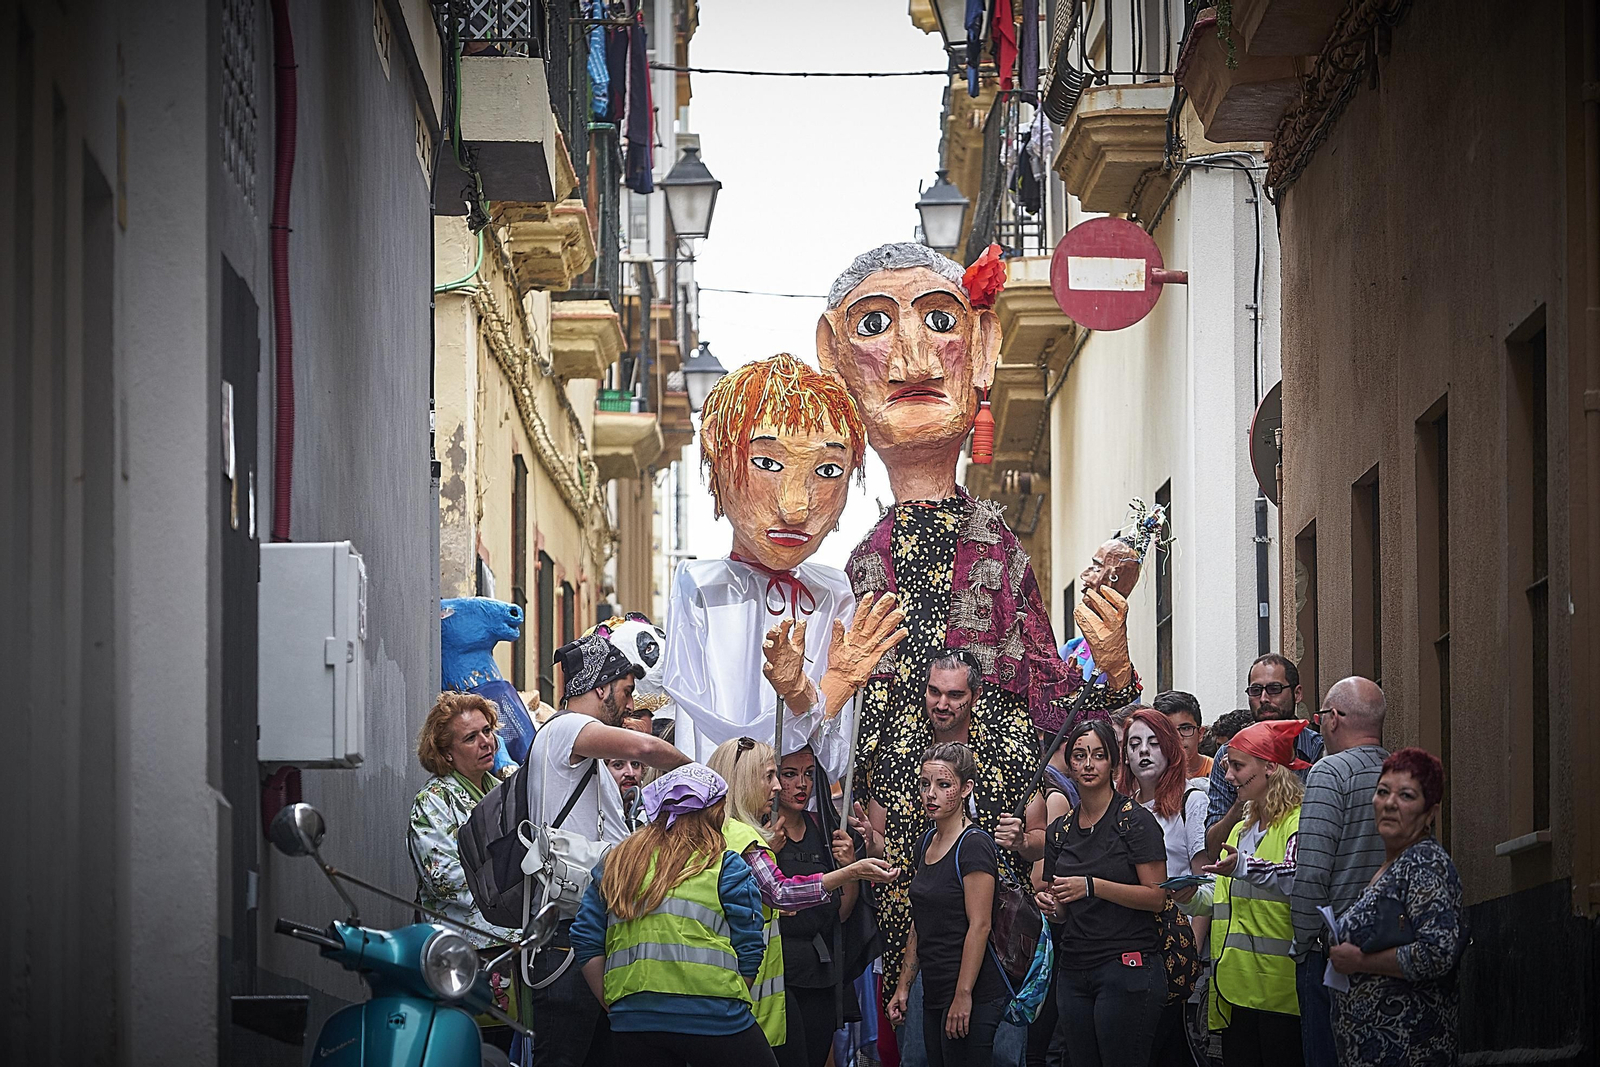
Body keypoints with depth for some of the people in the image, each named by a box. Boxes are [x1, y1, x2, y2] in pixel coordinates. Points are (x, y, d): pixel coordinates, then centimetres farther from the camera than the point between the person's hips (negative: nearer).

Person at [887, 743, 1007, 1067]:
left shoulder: (974, 845, -12)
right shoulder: (926, 843, 13)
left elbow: (979, 926, -16)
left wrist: (963, 997, -20)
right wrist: (903, 986, 16)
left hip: (974, 995, -8)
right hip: (934, 995, 8)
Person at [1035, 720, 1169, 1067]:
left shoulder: (1135, 820, -5)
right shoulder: (1061, 830, 13)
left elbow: (1156, 897, -12)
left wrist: (1091, 886, -18)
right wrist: (1051, 906, -1)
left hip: (1127, 968, -6)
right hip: (1073, 970, 6)